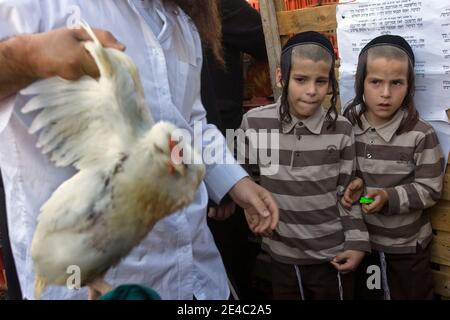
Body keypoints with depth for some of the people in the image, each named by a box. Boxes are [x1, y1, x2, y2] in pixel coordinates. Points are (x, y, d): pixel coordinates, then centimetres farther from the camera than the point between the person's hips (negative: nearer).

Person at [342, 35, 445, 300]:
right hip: (360, 240, 3)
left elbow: (431, 190, -15)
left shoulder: (421, 135, -18)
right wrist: (351, 186, -20)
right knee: (364, 294, 25)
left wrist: (389, 198, -28)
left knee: (411, 295, 20)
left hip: (406, 245, -2)